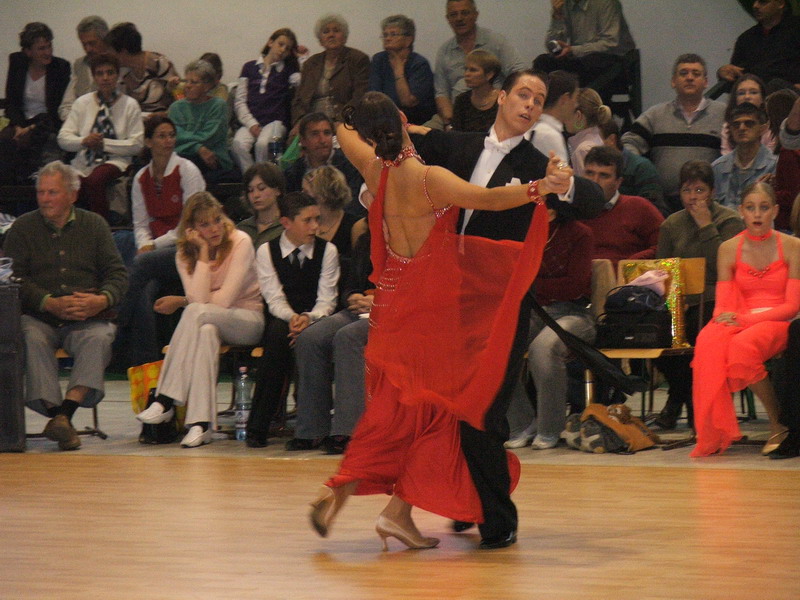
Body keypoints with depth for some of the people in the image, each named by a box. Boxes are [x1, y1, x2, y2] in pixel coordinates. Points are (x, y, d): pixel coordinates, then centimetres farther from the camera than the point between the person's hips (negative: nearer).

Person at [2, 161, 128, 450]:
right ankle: (55, 414, -41)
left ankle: (65, 413, -45)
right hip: (38, 317, 0)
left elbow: (117, 273, 9)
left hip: (88, 317, 0)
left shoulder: (94, 225, 15)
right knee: (32, 340, -34)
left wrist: (102, 300, -14)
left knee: (97, 339, -32)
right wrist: (52, 304, -16)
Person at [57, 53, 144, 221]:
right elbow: (63, 138, 7)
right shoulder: (82, 103, 12)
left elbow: (136, 145, -2)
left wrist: (104, 143, -11)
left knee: (95, 179, -36)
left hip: (115, 162, -2)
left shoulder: (130, 105, 6)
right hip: (83, 163, 2)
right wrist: (84, 141, -14)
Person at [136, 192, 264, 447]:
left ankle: (167, 399, -35)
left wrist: (181, 302, -10)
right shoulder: (186, 252, 1)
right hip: (211, 322, 3)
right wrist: (203, 252, -17)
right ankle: (200, 423, -43)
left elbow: (224, 300, -17)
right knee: (206, 331, -36)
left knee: (197, 313, -33)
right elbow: (200, 298, -16)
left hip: (248, 319, -3)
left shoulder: (240, 242, -11)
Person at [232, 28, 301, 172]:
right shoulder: (250, 67, 18)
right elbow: (240, 102, 11)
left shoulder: (288, 70, 17)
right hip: (250, 122, 1)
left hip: (275, 122, -1)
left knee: (262, 144, -34)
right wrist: (252, 124, -5)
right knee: (239, 144, -31)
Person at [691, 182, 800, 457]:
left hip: (776, 323, -2)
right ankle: (713, 432, -35)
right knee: (709, 341, -34)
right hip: (738, 322, 3)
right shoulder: (729, 249, 9)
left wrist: (746, 318, -16)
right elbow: (723, 304, 7)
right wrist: (725, 317, -19)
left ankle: (777, 424, -18)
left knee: (744, 345, -37)